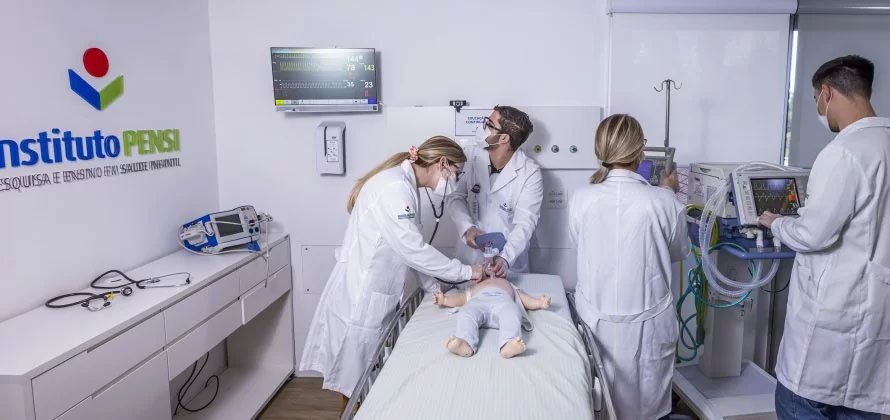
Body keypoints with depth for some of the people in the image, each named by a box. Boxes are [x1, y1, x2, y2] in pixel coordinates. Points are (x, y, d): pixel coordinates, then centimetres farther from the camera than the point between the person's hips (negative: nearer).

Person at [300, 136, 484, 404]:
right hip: (361, 295, -9)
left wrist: (433, 286, 6)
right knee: (355, 378, 6)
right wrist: (466, 272, -16)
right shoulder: (395, 187, -21)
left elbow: (410, 247, 13)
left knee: (368, 377, 17)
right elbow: (412, 250, -25)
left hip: (373, 292, 9)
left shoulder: (405, 185, 10)